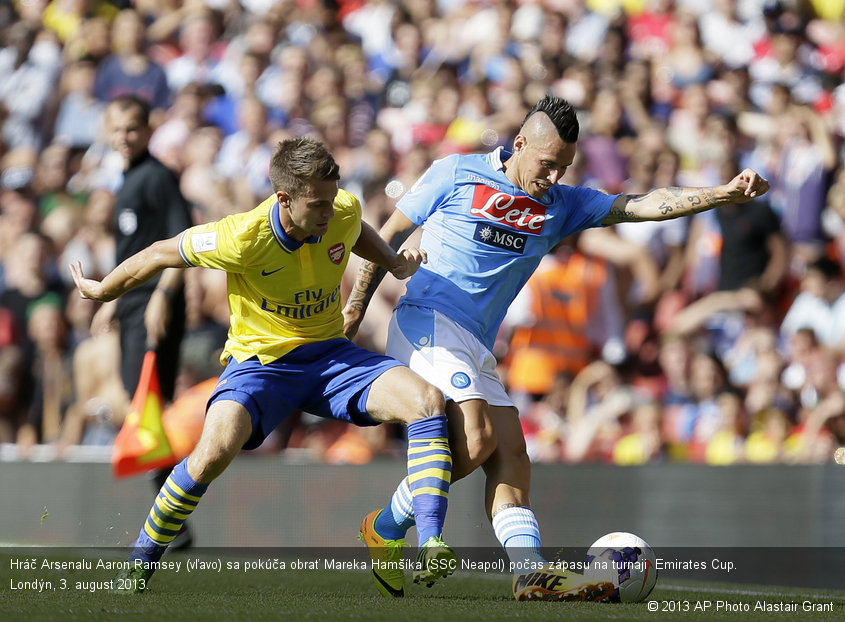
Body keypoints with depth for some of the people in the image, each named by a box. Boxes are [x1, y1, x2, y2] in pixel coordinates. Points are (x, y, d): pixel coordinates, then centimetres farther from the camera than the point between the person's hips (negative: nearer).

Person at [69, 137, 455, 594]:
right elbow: (161, 254, -7)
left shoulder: (344, 213, -11)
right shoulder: (243, 237, -25)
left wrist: (397, 265, 7)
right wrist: (102, 291, 6)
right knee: (217, 448, -33)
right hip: (260, 361, -4)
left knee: (427, 400, -22)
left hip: (330, 355, 4)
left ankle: (429, 546, -26)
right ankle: (141, 560, -8)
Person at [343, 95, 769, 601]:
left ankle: (531, 571, -17)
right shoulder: (456, 175, 1)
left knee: (511, 452, -8)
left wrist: (726, 194, -8)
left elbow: (646, 205, 5)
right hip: (428, 324, -6)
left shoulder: (562, 204, 14)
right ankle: (386, 529, -8)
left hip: (477, 350, 7)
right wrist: (353, 310, 5)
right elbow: (388, 236, 8)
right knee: (476, 437, -22)